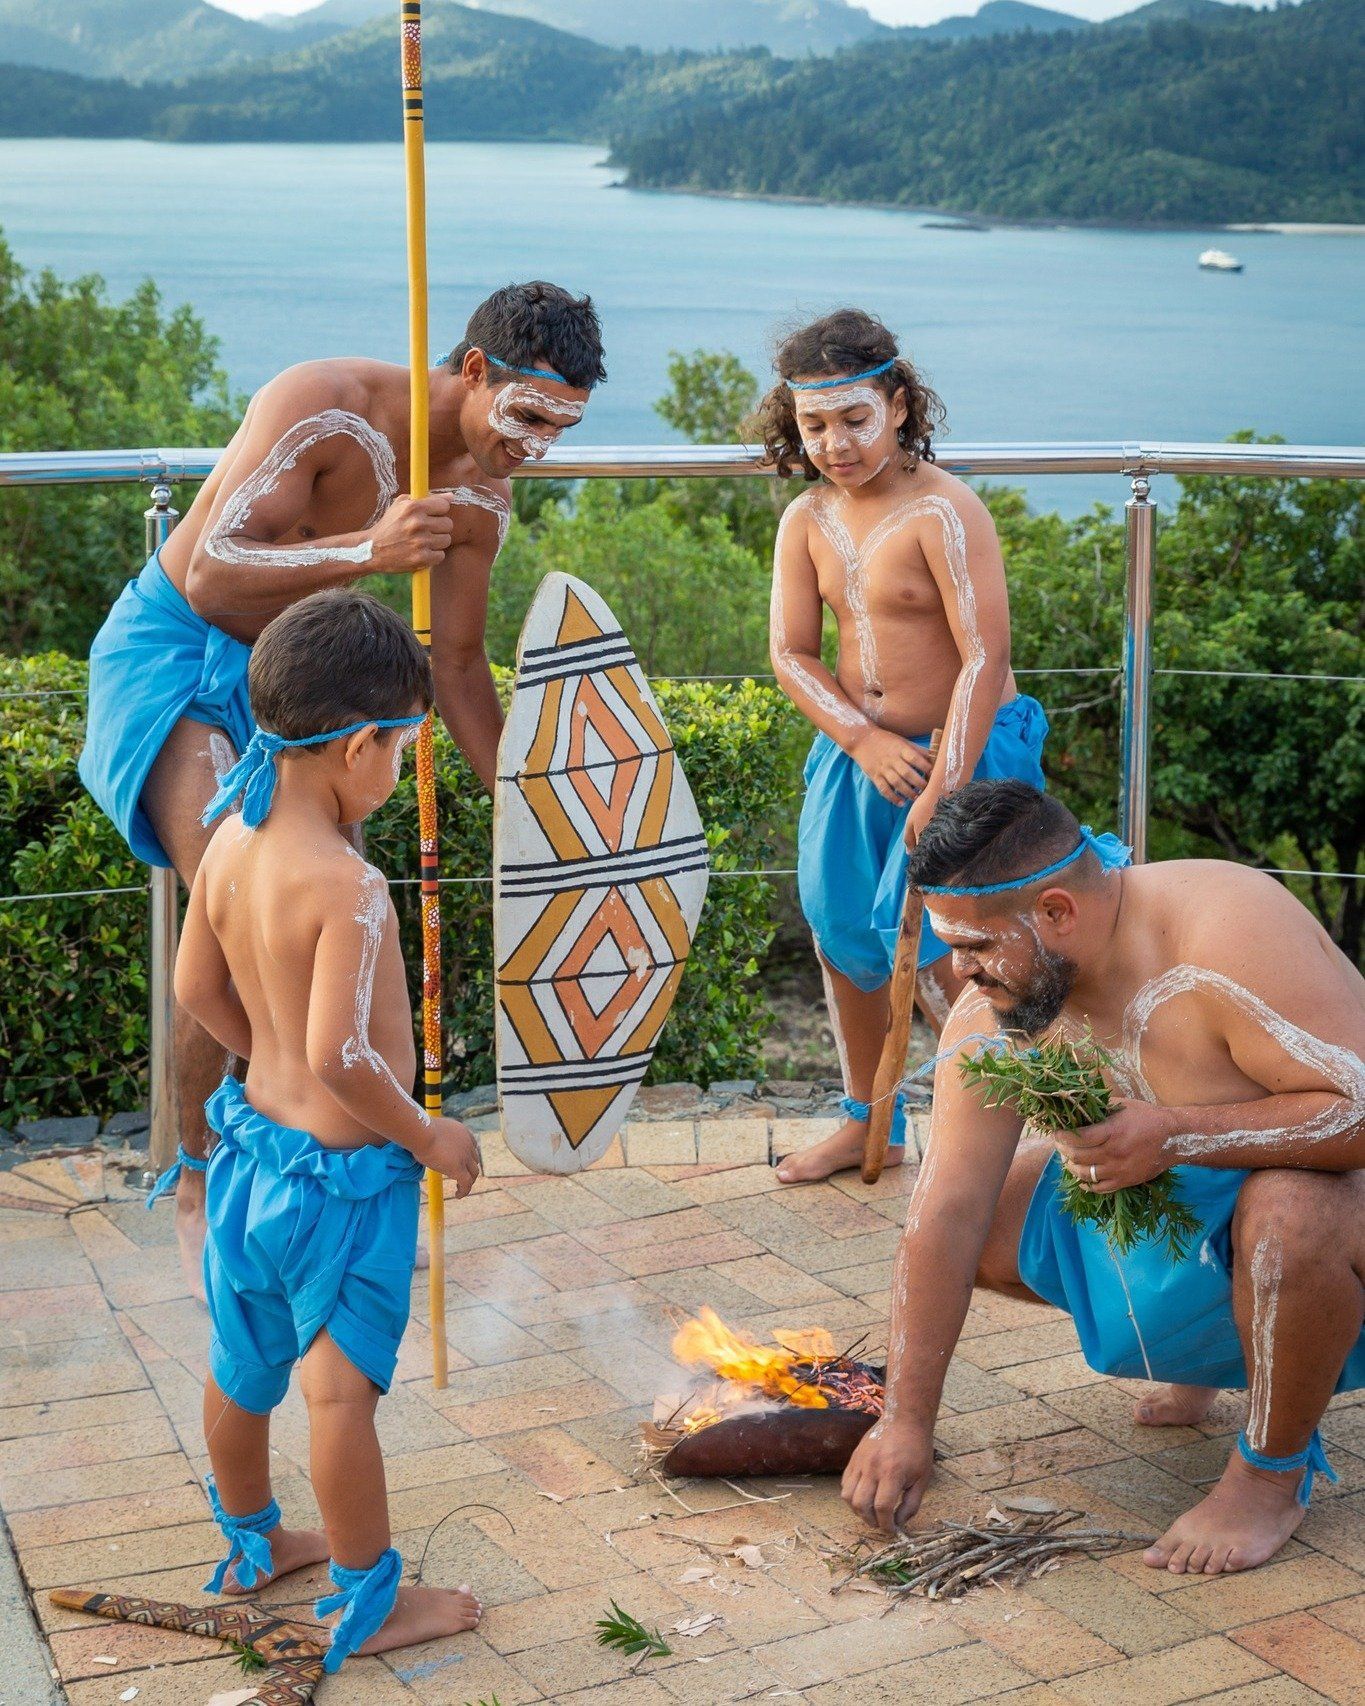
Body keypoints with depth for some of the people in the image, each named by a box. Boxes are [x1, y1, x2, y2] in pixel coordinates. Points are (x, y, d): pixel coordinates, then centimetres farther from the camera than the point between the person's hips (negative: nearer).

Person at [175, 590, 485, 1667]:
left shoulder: (230, 841, -3)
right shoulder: (348, 887, -28)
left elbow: (198, 989, 8)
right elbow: (340, 1055, -30)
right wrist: (427, 1136, -15)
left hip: (255, 1138, 9)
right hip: (345, 1173, -8)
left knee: (243, 1366, 23)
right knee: (340, 1388, 4)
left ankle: (251, 1545, 45)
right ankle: (369, 1605, 20)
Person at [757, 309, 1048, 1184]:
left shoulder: (945, 511, -19)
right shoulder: (807, 521, 1)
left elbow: (984, 658, -23)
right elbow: (792, 652, 1)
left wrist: (944, 788, -26)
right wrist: (864, 742, -14)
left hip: (967, 750, -7)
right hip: (861, 752, 7)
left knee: (927, 942, -14)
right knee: (841, 932, 14)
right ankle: (867, 1122, 33)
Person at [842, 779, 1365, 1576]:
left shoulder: (1227, 935, -34)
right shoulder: (996, 1008, -14)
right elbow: (947, 1214, -14)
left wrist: (1174, 1133, -40)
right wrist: (907, 1422, -14)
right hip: (1161, 1195, 7)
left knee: (1291, 1210, -40)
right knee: (984, 1218, -6)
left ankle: (1272, 1474, -11)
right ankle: (1188, 1353, 18)